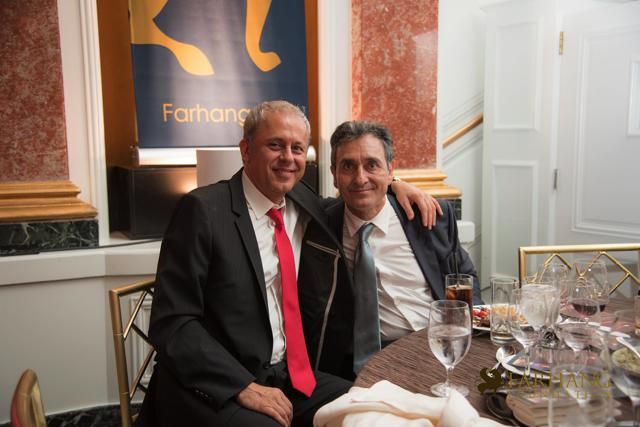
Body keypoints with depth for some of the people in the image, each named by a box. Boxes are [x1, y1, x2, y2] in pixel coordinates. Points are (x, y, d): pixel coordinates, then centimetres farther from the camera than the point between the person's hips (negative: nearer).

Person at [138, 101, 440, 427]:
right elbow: (172, 322, -13)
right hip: (214, 387, -5)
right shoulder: (203, 210, -11)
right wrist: (244, 387, -21)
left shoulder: (303, 203, 6)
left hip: (289, 376, 6)